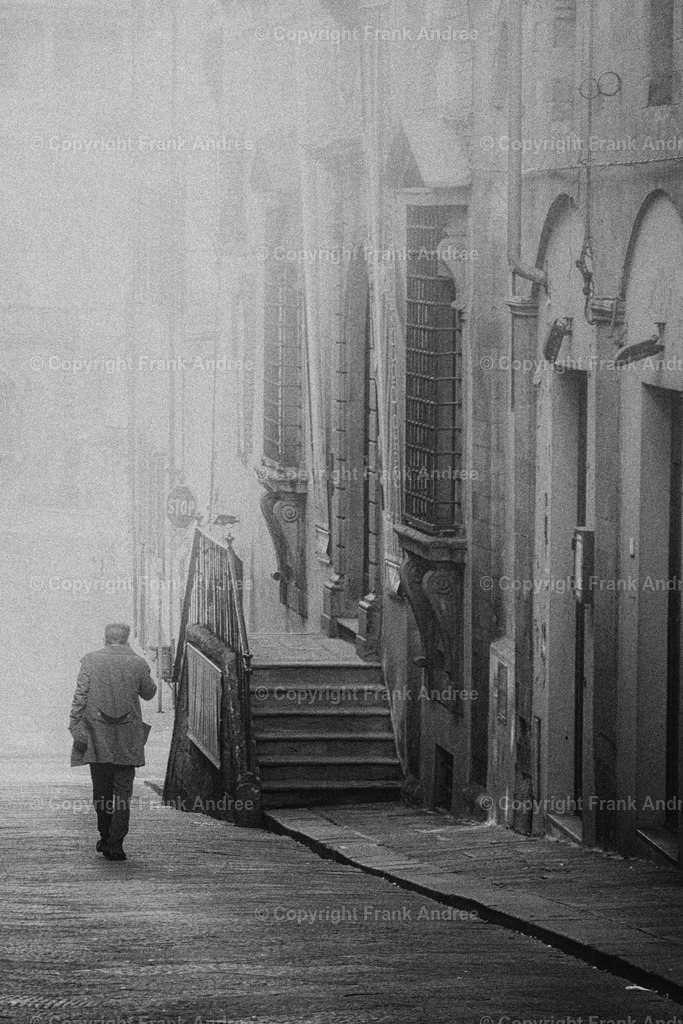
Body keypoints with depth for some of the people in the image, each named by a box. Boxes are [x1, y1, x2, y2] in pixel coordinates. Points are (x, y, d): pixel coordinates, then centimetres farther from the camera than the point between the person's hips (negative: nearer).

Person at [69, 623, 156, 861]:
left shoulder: (90, 661, -4)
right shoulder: (138, 664, -3)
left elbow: (80, 697, -8)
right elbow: (149, 693, 13)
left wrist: (76, 728, -4)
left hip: (97, 737, 0)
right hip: (127, 741, 0)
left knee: (101, 789, 16)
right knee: (123, 792, 3)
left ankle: (105, 838, 25)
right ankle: (115, 843, -6)